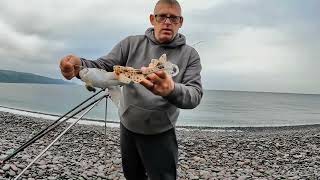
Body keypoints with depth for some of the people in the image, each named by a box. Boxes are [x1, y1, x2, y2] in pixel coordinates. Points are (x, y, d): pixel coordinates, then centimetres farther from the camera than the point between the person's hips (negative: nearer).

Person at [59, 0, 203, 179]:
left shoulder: (189, 55, -8)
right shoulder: (131, 43, -4)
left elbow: (195, 95, -20)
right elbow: (103, 67, -9)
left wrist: (172, 90, -43)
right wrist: (79, 65, -33)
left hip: (160, 135, -2)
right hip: (127, 127, 3)